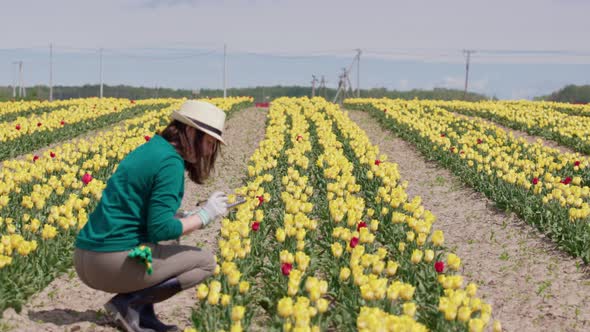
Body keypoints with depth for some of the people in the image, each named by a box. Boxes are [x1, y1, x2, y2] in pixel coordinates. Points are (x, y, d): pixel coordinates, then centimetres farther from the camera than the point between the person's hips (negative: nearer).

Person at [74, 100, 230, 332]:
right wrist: (205, 215, -3)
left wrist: (192, 217, 16)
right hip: (114, 263, -9)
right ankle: (129, 302, -4)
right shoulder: (170, 162, -12)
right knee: (205, 262, 8)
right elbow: (161, 229, -17)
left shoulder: (149, 149, 16)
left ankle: (143, 313, 11)